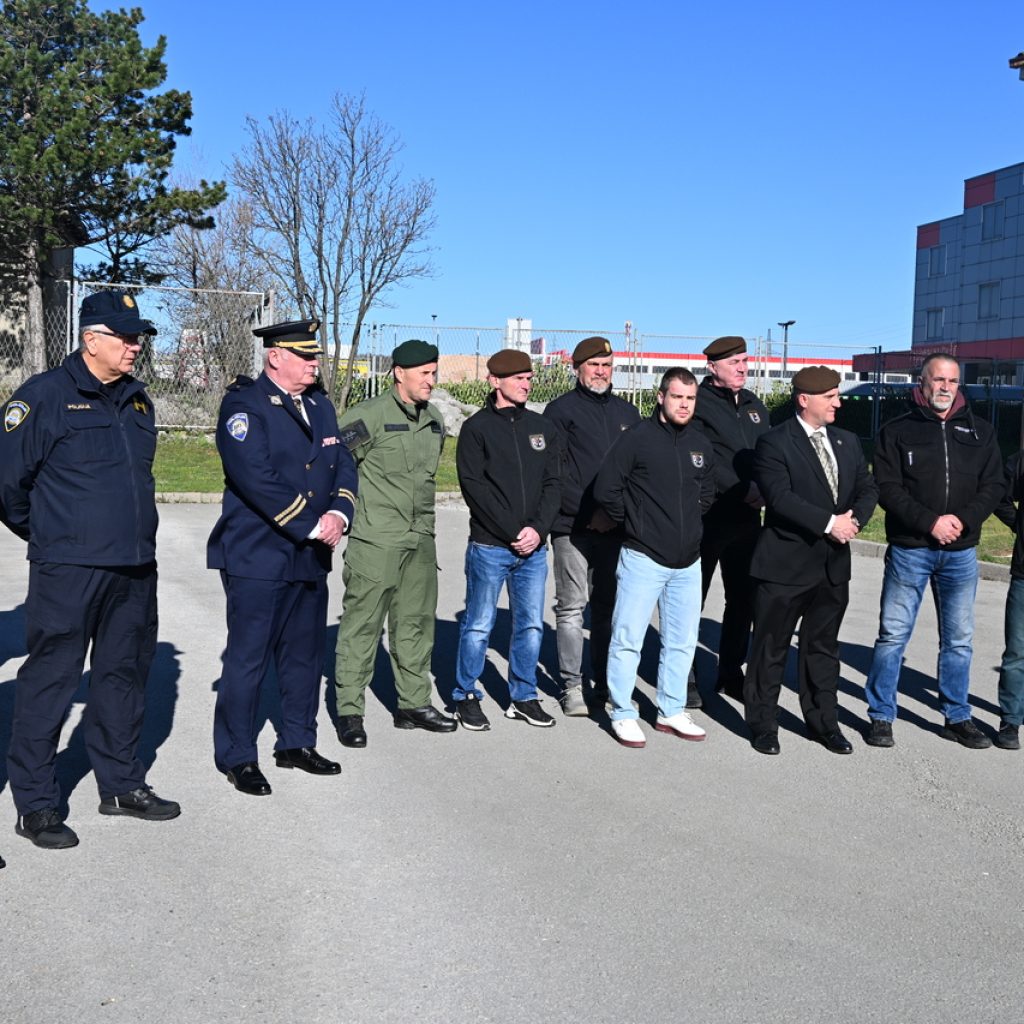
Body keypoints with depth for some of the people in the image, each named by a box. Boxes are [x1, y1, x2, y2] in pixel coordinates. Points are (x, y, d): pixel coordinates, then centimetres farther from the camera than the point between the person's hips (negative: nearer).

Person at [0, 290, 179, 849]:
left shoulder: (137, 399, 12)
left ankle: (122, 784, 28)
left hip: (135, 569, 7)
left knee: (123, 677, 15)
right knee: (49, 682, 1)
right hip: (66, 572, -7)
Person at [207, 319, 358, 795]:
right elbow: (256, 479, -21)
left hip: (311, 557, 7)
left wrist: (338, 512, -9)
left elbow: (343, 463, 11)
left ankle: (297, 742, 30)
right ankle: (237, 757, 14)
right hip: (257, 556, -7)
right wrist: (312, 526, -18)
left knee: (304, 653, 15)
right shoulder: (244, 404, -11)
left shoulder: (320, 404, 13)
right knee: (247, 657, 0)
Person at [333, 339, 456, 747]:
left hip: (421, 541, 7)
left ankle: (413, 704, 24)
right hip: (374, 541, -7)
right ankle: (349, 711, 7)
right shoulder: (369, 415, -11)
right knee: (362, 625, -2)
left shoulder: (434, 420, 13)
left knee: (416, 623, 13)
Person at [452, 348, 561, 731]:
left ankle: (523, 697, 22)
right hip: (489, 546, -4)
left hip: (534, 547, 5)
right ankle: (466, 696, 16)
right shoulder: (477, 427, -2)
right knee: (479, 625, 2)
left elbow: (551, 484, 7)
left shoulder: (543, 427, 12)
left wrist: (538, 528, -8)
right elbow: (473, 485, -9)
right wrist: (512, 531, -14)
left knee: (531, 625, 9)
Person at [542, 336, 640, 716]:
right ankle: (572, 686, 7)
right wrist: (589, 512, -12)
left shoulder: (627, 411, 16)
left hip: (616, 526, 4)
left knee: (609, 606, 9)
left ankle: (605, 683, 18)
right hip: (573, 526, -4)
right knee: (572, 607, -1)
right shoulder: (561, 410, 1)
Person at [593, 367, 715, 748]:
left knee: (682, 641, 13)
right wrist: (633, 521, -1)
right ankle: (623, 714, 12)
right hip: (644, 558, -6)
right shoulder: (638, 437, -10)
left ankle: (671, 711, 26)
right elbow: (605, 489, -10)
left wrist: (688, 522, 12)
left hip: (688, 561, 6)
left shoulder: (700, 443, 7)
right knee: (627, 638, 0)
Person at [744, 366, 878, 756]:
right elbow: (780, 497, -20)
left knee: (823, 647, 16)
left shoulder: (847, 442, 11)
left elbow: (867, 488, 10)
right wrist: (829, 523, -22)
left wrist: (855, 519, -10)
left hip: (834, 563, 6)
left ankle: (824, 722, 27)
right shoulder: (774, 443, -10)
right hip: (785, 563, -6)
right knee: (771, 648, 5)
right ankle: (762, 724, 17)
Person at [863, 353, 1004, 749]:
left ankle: (957, 717, 23)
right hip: (909, 549, -3)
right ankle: (880, 716, 11)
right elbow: (887, 488, -8)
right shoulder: (897, 431, 0)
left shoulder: (980, 432, 9)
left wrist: (962, 519, -13)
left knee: (958, 639, 10)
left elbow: (994, 485, 4)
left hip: (961, 553, 3)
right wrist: (930, 522, -18)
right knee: (893, 635, 1)